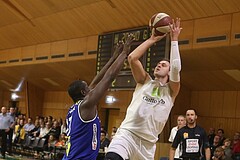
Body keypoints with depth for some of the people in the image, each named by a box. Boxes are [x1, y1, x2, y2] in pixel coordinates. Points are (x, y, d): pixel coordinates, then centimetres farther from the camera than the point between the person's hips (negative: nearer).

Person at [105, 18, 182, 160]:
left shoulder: (171, 91, 10)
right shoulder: (145, 81, 13)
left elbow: (176, 68, -9)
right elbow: (132, 58, -2)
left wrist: (174, 40, -4)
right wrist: (152, 39, 3)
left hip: (148, 142, 2)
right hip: (127, 134, -2)